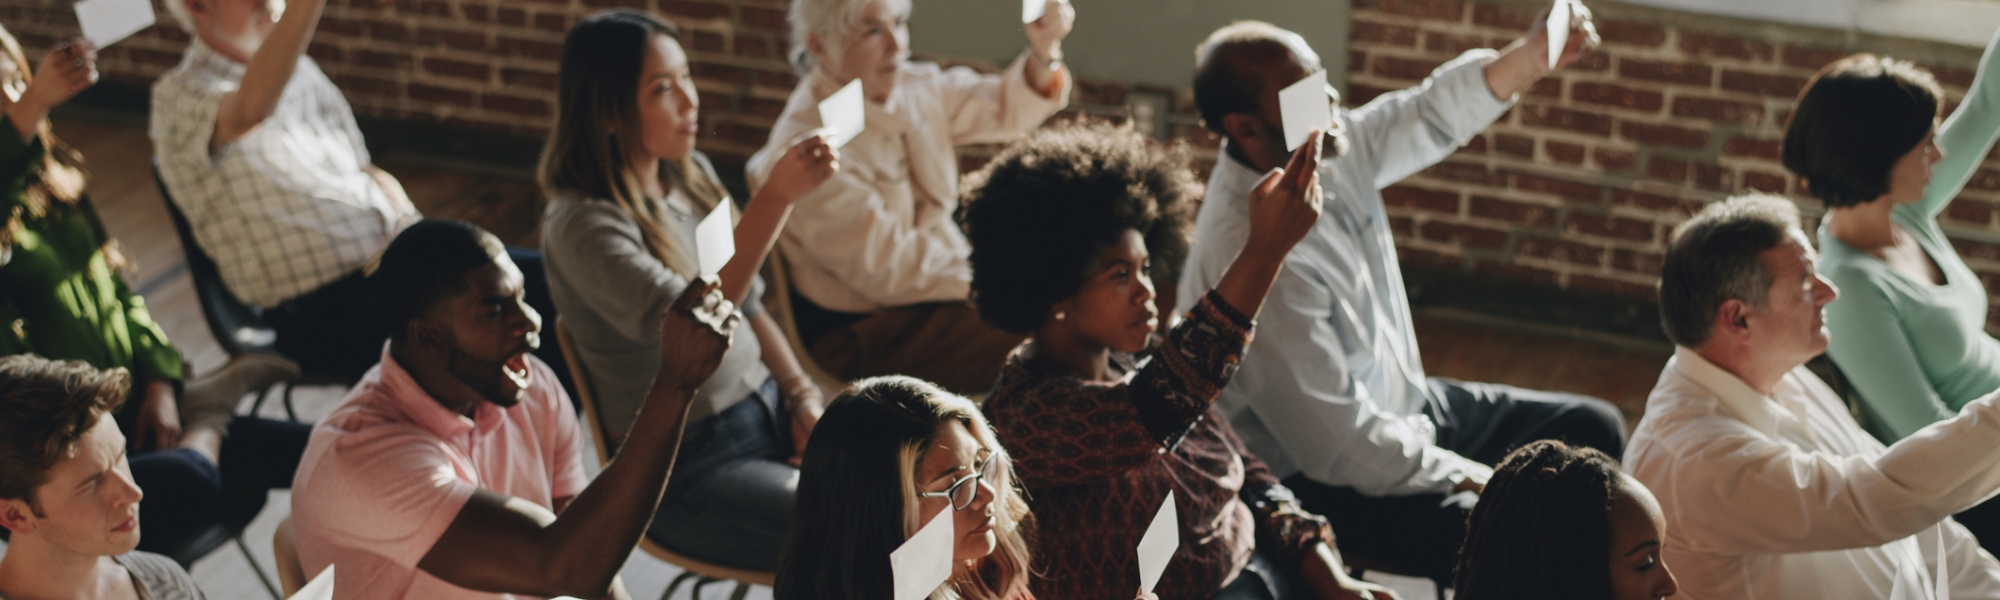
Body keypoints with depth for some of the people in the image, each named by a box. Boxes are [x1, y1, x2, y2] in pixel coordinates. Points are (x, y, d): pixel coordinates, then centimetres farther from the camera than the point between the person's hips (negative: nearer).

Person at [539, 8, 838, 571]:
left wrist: (803, 395, 1)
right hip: (689, 472, -7)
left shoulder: (692, 174, 5)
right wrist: (776, 197, -40)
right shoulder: (581, 227, -19)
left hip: (767, 407, 8)